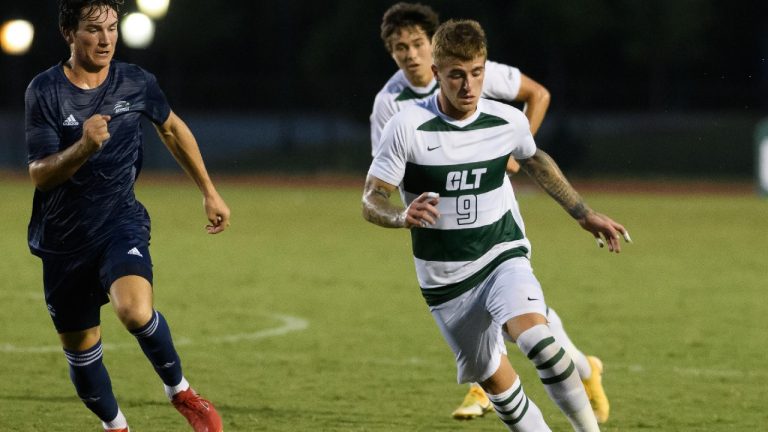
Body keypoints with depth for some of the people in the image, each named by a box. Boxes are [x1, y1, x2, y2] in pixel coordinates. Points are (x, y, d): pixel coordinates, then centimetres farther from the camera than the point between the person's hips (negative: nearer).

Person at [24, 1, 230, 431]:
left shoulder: (136, 83, -3)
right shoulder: (45, 91, -11)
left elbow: (173, 129, 17)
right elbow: (40, 174, -15)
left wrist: (210, 193, 21)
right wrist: (84, 147, -34)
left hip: (121, 222, -1)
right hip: (64, 238, 1)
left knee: (135, 310, -30)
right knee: (80, 349, 9)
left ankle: (180, 391, -4)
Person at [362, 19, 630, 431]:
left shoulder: (508, 122, -6)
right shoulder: (406, 127, -16)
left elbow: (535, 161, 17)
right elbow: (370, 201, -13)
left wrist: (585, 215, 22)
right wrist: (404, 216, -36)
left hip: (503, 257, 0)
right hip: (446, 279, 0)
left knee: (536, 337, -28)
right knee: (495, 381, 5)